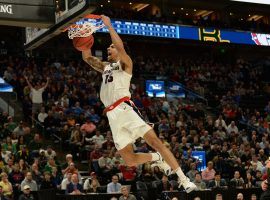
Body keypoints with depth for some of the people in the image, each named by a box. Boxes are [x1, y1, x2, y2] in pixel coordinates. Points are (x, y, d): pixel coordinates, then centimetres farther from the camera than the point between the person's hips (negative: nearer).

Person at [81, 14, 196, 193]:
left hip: (125, 108, -6)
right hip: (112, 115, 6)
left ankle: (183, 179, -21)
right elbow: (87, 57, 22)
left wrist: (109, 25, -5)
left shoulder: (125, 63, 9)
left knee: (154, 140, -18)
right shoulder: (104, 67, 28)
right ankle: (157, 158, 27)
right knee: (129, 159, 0)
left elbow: (120, 46, -11)